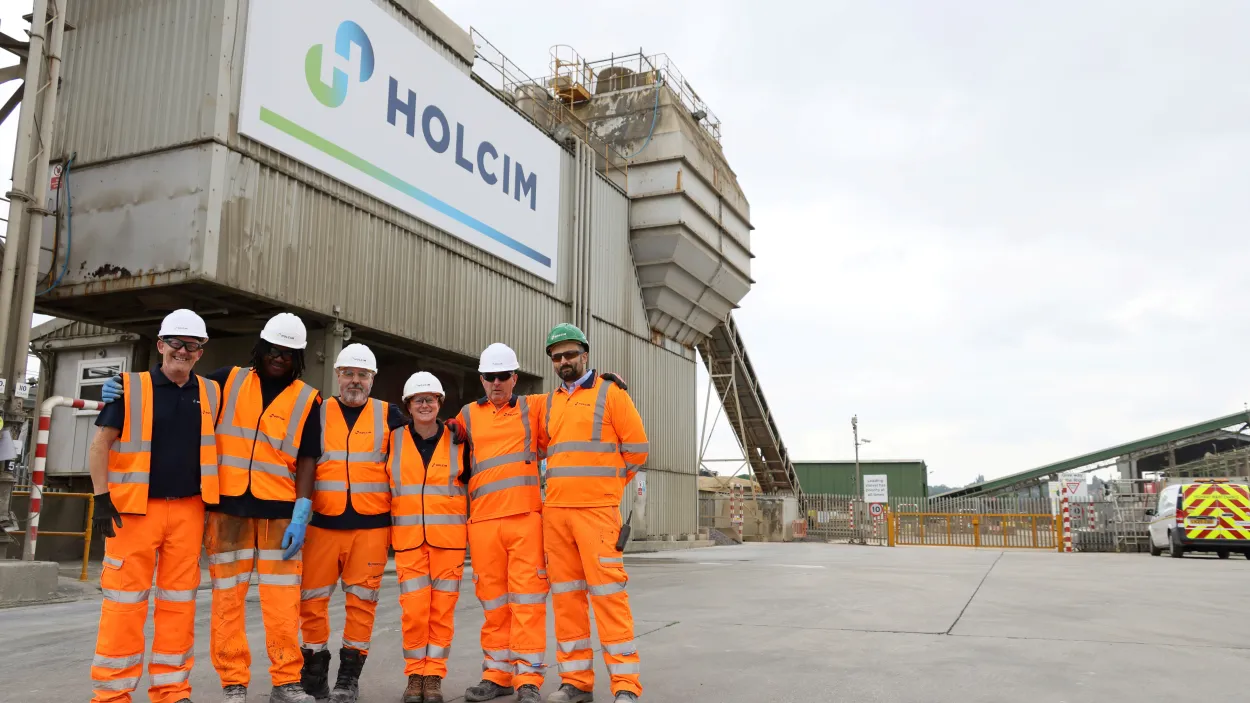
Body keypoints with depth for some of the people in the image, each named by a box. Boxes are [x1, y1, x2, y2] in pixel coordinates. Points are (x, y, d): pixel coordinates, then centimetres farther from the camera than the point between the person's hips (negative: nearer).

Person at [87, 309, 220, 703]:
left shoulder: (210, 394, 9)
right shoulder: (130, 388, -1)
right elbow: (100, 445, -2)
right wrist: (101, 498, -9)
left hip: (188, 511, 3)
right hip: (134, 508, -3)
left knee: (179, 601, 7)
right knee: (125, 600, -1)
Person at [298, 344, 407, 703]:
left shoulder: (389, 415, 6)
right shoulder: (318, 413, 7)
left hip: (371, 526, -1)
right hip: (323, 524, 1)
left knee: (362, 600, 2)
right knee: (311, 598, 2)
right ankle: (315, 668, 21)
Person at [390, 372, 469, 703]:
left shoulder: (457, 441, 4)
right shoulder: (394, 440, 4)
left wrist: (468, 519, 7)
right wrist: (388, 522, 8)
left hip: (449, 538, 0)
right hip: (408, 537, 0)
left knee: (442, 609, 2)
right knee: (414, 609, -3)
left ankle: (434, 676, 14)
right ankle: (415, 675, 13)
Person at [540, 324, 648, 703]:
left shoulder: (610, 392, 0)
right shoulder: (549, 403, 15)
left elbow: (636, 447, 0)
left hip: (597, 509, -5)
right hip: (555, 510, 6)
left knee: (607, 592, -9)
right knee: (566, 594, 7)